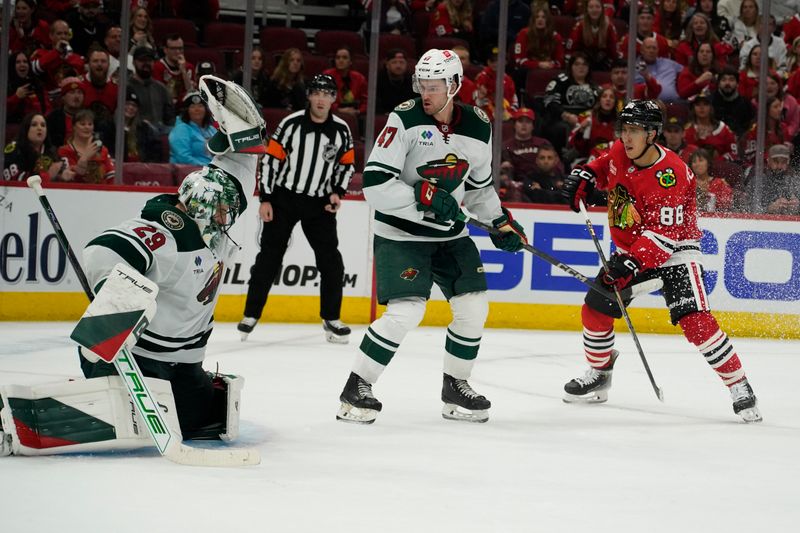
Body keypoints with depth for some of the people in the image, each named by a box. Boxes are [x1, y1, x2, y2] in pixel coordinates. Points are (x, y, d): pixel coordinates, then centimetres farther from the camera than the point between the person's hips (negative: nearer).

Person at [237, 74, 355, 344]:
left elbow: (346, 164, 10)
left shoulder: (341, 130, -3)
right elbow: (271, 160, -8)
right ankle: (251, 315, 9)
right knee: (269, 258, 0)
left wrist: (337, 192, -4)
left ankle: (331, 319, 10)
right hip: (284, 198, -2)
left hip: (320, 203, 2)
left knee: (331, 261, -2)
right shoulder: (291, 124, -12)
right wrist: (265, 199, -9)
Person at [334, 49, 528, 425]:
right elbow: (374, 183, -22)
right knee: (405, 312, -19)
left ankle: (455, 387, 21)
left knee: (474, 308, 2)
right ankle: (356, 389, -6)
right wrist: (422, 197, -29)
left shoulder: (478, 127, 0)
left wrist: (501, 222, 7)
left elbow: (480, 185, 17)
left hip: (450, 233, 6)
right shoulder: (405, 120, -17)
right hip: (401, 234, -6)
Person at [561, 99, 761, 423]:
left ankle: (739, 387, -13)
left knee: (695, 320, -21)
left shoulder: (670, 176, -28)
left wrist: (633, 263, -37)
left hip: (673, 250, -7)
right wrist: (584, 176, 0)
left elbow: (665, 234, -29)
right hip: (629, 248, 7)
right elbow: (603, 167, 20)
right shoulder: (619, 155, -6)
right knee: (595, 309, 4)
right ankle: (599, 374, 28)